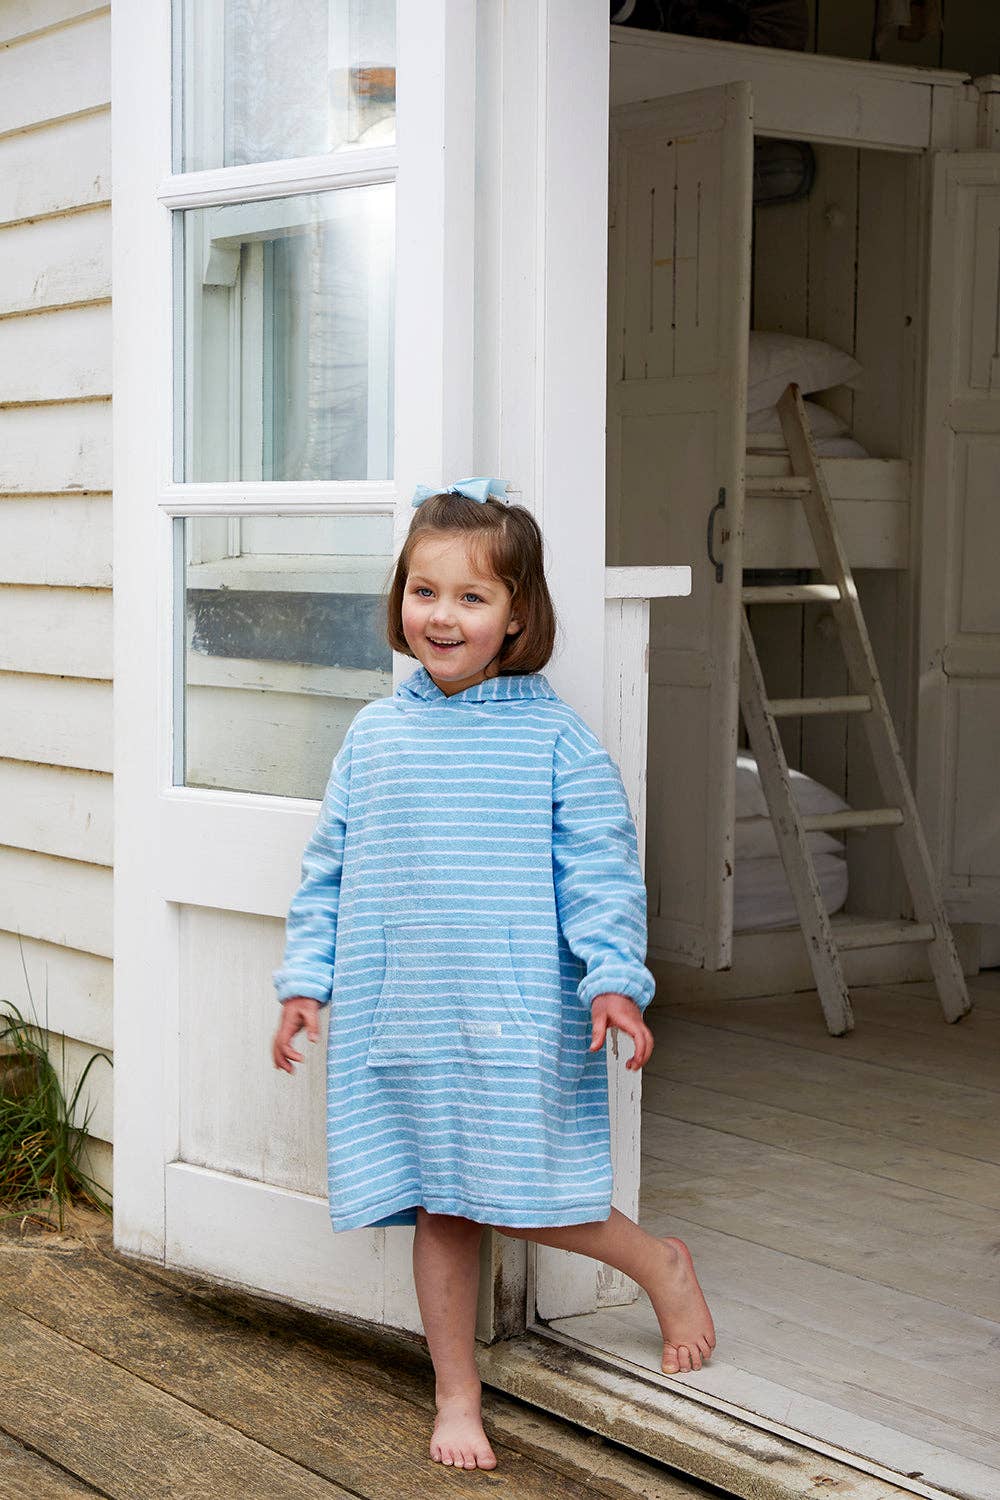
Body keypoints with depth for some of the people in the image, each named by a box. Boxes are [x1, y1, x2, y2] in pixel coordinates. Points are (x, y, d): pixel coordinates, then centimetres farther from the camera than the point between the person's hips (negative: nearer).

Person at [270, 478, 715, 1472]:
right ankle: (456, 1396, 24)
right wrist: (306, 979, 7)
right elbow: (327, 872, 13)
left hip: (515, 1015, -4)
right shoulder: (372, 737, 7)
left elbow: (600, 870, -4)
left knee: (513, 1195, -8)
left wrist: (614, 979, -15)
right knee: (438, 1209, 9)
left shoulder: (553, 737, -3)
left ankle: (658, 1261, 20)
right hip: (396, 1017, 4)